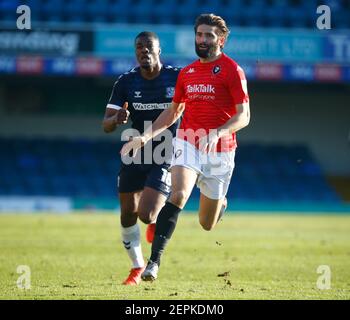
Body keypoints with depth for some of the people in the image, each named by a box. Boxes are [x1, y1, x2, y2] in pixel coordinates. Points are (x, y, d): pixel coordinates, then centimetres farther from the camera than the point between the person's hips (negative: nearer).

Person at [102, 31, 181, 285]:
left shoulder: (178, 78, -9)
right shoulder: (126, 82, -4)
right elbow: (106, 125, -7)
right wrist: (116, 119, -30)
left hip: (166, 158, -3)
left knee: (146, 215, -16)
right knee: (128, 215, 8)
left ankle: (158, 219, 24)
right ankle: (137, 267, 32)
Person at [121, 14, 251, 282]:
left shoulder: (232, 70, -5)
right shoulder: (186, 73, 11)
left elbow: (243, 116, -9)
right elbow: (173, 112, 21)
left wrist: (217, 133, -27)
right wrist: (147, 136, 8)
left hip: (220, 152, -2)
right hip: (187, 144, 2)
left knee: (206, 224, 8)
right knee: (178, 195, -27)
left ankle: (221, 203, 46)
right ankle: (154, 261, -29)